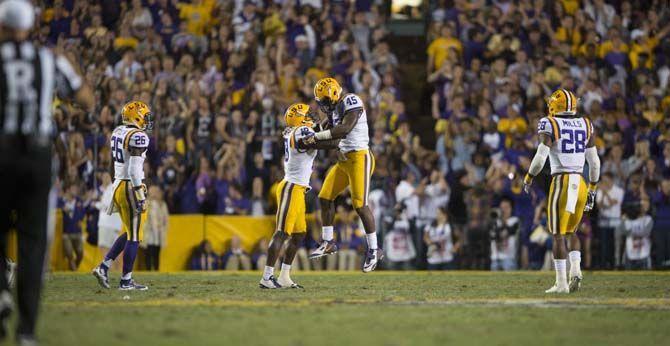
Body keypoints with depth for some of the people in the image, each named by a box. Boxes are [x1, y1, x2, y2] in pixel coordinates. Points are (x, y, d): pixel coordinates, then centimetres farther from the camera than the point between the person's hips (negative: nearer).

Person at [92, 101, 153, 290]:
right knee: (134, 236, 0)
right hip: (131, 188, -9)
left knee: (129, 233, 19)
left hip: (118, 184, 9)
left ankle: (104, 267, 12)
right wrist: (141, 196, -19)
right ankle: (126, 280, 4)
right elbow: (134, 169, -22)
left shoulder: (117, 133, 11)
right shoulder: (137, 136, -16)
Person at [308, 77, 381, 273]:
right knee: (325, 197, 9)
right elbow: (333, 135, 14)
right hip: (344, 159, 9)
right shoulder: (335, 109, 13)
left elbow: (345, 129, -26)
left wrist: (318, 136, -21)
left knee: (360, 205, -10)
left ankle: (374, 250, -1)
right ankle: (328, 243, 19)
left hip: (359, 158, -9)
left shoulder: (351, 102, -15)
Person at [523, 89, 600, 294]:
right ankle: (576, 269, -1)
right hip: (580, 183, 5)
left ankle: (561, 283, -1)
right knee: (571, 232, 20)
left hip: (561, 181, -5)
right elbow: (594, 162, 11)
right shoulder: (585, 125, 10)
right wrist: (592, 190, 20)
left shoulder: (550, 125, -5)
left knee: (558, 235, 2)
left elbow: (540, 158, -13)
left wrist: (528, 178, 4)